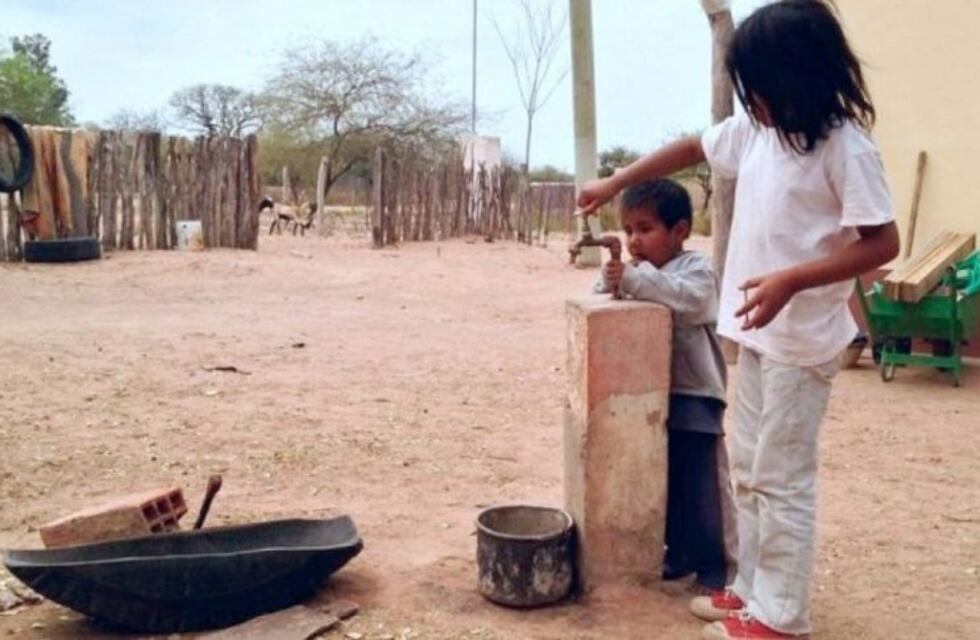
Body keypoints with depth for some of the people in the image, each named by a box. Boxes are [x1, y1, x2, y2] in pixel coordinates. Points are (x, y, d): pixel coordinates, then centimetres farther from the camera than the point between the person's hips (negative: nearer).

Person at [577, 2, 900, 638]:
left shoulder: (845, 146, -16)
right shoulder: (756, 128, 5)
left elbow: (882, 242, -18)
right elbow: (691, 148, 19)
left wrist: (791, 281, -28)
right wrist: (615, 183, 19)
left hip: (802, 340, -8)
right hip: (756, 331, 8)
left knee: (783, 478, 0)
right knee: (749, 472, 15)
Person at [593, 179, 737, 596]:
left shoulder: (696, 268, -8)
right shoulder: (636, 273, 13)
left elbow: (688, 297, -29)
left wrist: (633, 280, -36)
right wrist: (609, 285, -16)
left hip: (694, 395, -6)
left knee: (701, 484, 0)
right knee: (662, 480, 15)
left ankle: (714, 564, 11)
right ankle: (678, 552, 29)